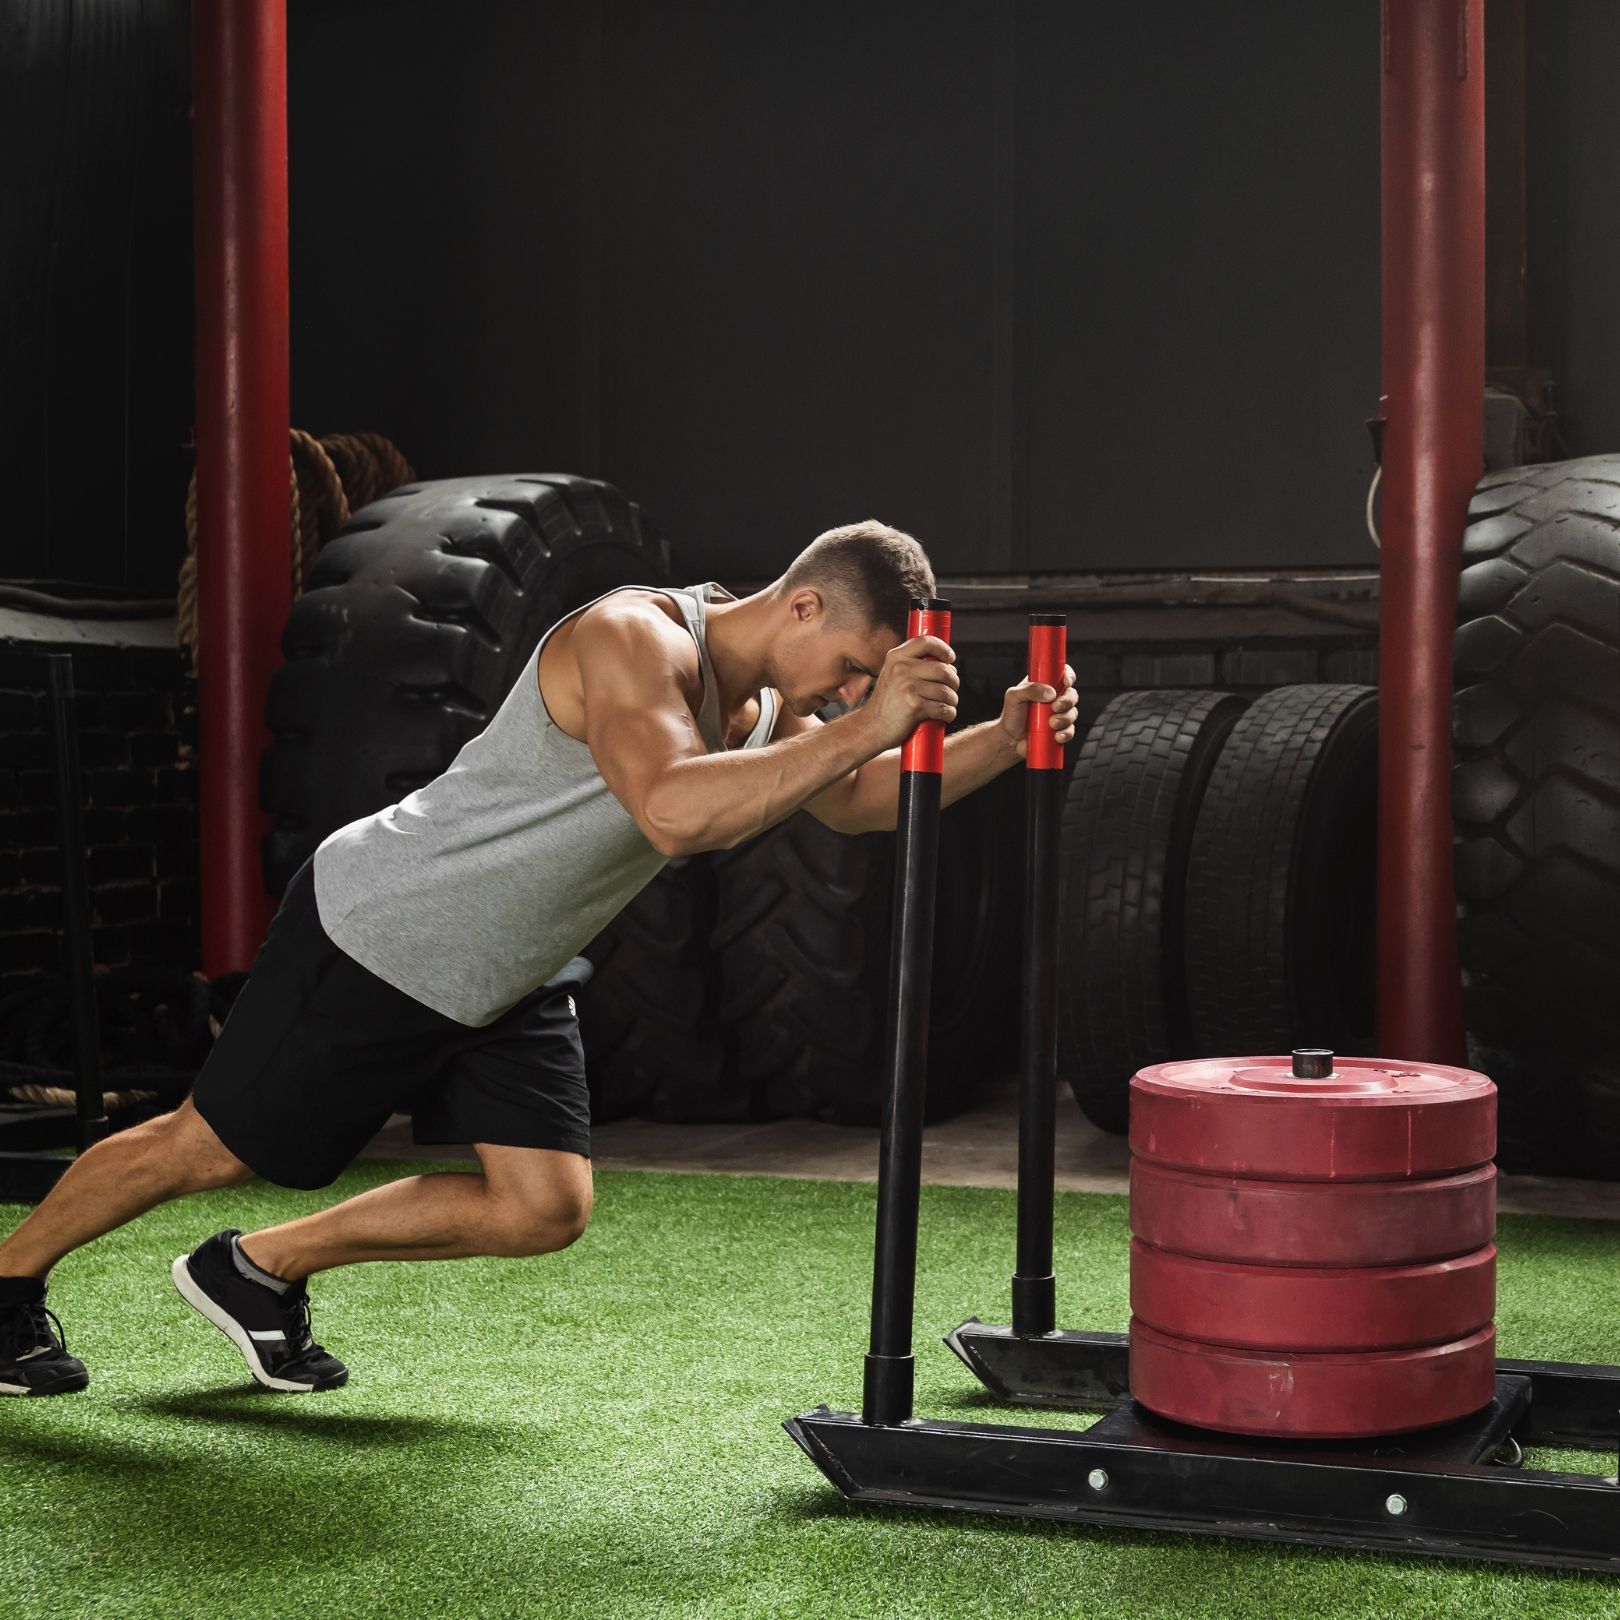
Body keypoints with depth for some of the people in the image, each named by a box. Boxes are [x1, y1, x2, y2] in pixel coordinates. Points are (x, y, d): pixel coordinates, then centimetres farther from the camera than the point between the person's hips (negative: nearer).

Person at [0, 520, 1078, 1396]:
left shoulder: (764, 701, 0)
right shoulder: (635, 639, -29)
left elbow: (860, 799, 11)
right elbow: (674, 813, -44)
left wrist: (1004, 741, -4)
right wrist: (861, 726, -45)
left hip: (507, 983, 9)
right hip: (376, 935, -9)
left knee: (545, 1209, 2)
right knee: (210, 1150, 4)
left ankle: (259, 1271, 19)